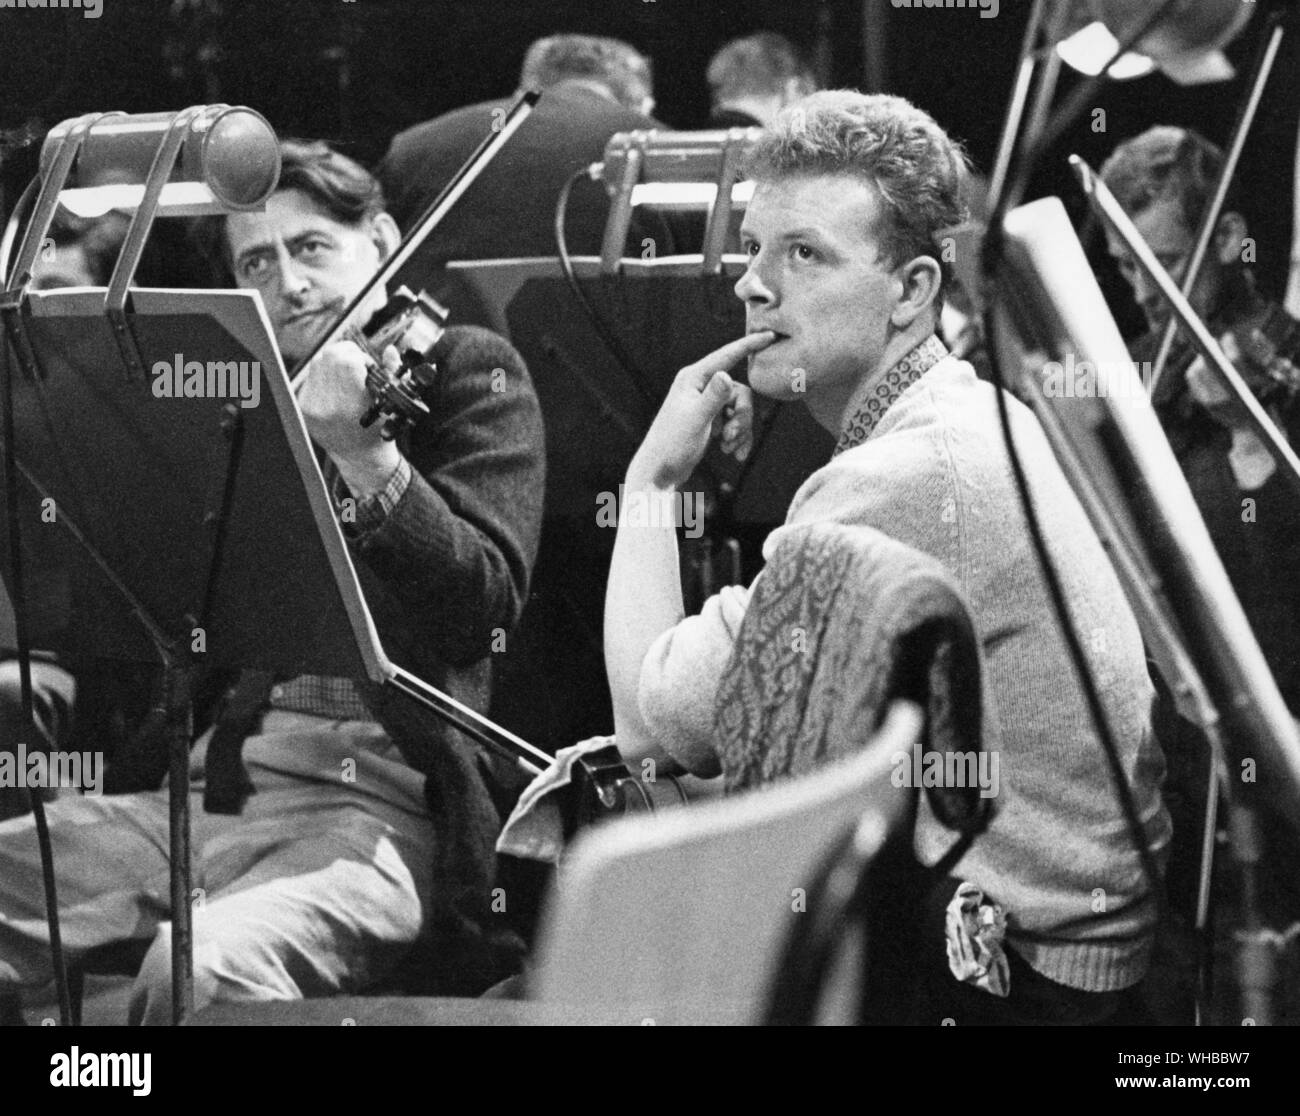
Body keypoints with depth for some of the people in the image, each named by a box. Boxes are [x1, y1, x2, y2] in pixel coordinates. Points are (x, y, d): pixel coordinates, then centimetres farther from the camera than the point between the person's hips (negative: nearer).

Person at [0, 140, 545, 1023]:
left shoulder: (467, 371, 8)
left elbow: (484, 600, -8)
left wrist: (365, 458, -19)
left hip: (369, 795, -6)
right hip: (189, 780, 6)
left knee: (201, 968, -35)